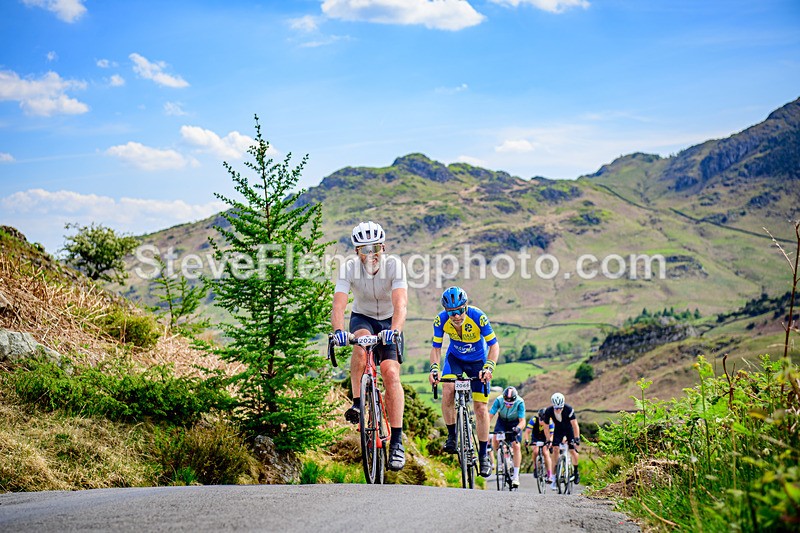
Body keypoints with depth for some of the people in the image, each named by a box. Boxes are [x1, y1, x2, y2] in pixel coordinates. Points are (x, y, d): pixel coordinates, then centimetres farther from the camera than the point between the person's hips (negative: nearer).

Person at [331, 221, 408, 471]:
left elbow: (400, 303, -37)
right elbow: (338, 303, -31)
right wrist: (338, 330, -51)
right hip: (362, 318, 1)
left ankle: (397, 441, -18)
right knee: (361, 342, -36)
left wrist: (394, 330, -55)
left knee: (391, 373, -20)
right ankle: (357, 402, -23)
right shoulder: (349, 268, -21)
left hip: (389, 321, -1)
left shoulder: (394, 265, -24)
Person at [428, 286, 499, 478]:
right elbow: (436, 347, -14)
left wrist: (488, 368, -39)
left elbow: (494, 345, -24)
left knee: (481, 408, -5)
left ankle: (483, 455, 9)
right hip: (455, 358, 1)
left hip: (478, 361, -1)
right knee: (448, 391, -27)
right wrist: (434, 368, -31)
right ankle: (452, 435, -6)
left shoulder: (478, 317, -30)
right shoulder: (441, 320, -24)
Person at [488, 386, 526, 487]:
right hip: (502, 421, 2)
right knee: (495, 440, -22)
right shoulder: (499, 400, -29)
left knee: (516, 446, -17)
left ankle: (516, 476, -12)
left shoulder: (520, 402, -31)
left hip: (515, 423, -2)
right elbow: (490, 415, -30)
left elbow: (522, 421, -31)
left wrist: (518, 428, -52)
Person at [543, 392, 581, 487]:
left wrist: (577, 438, -40)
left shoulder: (569, 410, -33)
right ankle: (554, 477, -11)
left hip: (569, 429, -1)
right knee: (556, 450, -14)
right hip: (558, 430, 1)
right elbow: (546, 427, -16)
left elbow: (575, 425, -33)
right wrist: (548, 440, -21)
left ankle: (576, 471, 16)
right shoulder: (548, 411, -26)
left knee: (573, 451, -10)